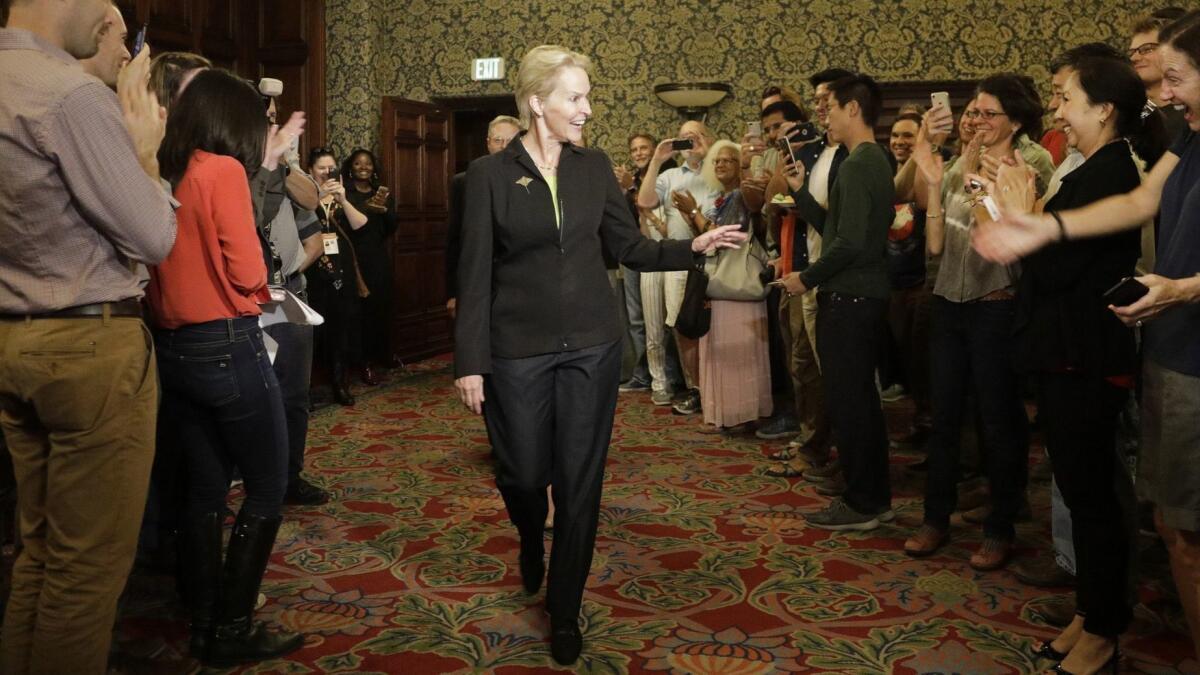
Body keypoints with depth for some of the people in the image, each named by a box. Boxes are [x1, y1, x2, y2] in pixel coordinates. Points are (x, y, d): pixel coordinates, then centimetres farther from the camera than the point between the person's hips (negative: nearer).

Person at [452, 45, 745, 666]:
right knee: (523, 473, 9)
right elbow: (475, 274, -6)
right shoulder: (490, 174, -5)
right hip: (518, 350, -2)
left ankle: (564, 612, 23)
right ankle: (531, 542, 47)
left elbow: (629, 248, 7)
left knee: (579, 483, 6)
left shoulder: (595, 167, 4)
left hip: (592, 346, 2)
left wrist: (693, 248, -8)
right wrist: (469, 362, -8)